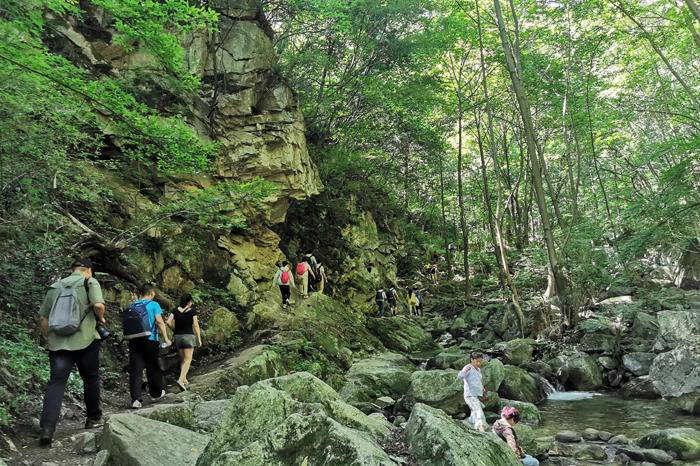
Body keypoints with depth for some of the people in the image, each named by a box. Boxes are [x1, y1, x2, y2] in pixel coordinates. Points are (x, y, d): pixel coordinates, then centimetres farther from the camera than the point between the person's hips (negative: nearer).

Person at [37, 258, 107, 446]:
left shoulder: (55, 286, 13)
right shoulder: (90, 282, 0)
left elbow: (43, 317, 13)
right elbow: (98, 305, -17)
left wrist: (48, 338, 24)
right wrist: (101, 318, 4)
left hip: (58, 343, 3)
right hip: (85, 341, -3)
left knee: (55, 383, 0)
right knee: (91, 379, 14)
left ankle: (47, 428, -12)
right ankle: (93, 419, 25)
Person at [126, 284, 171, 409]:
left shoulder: (132, 306, 10)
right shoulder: (153, 304, -3)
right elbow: (159, 321, -13)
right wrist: (166, 338, -13)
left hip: (134, 341, 3)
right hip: (150, 340, -3)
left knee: (135, 370, 0)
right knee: (153, 368, 12)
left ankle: (136, 399, -8)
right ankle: (156, 393, 28)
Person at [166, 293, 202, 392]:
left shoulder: (176, 310, 6)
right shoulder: (192, 311, -4)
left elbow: (169, 322, -4)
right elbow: (196, 325, -6)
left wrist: (175, 329, 12)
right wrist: (199, 339, -1)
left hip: (177, 336, 5)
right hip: (188, 336, -5)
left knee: (182, 359, 17)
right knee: (188, 359, -3)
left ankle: (184, 380, 24)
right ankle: (180, 380, -20)